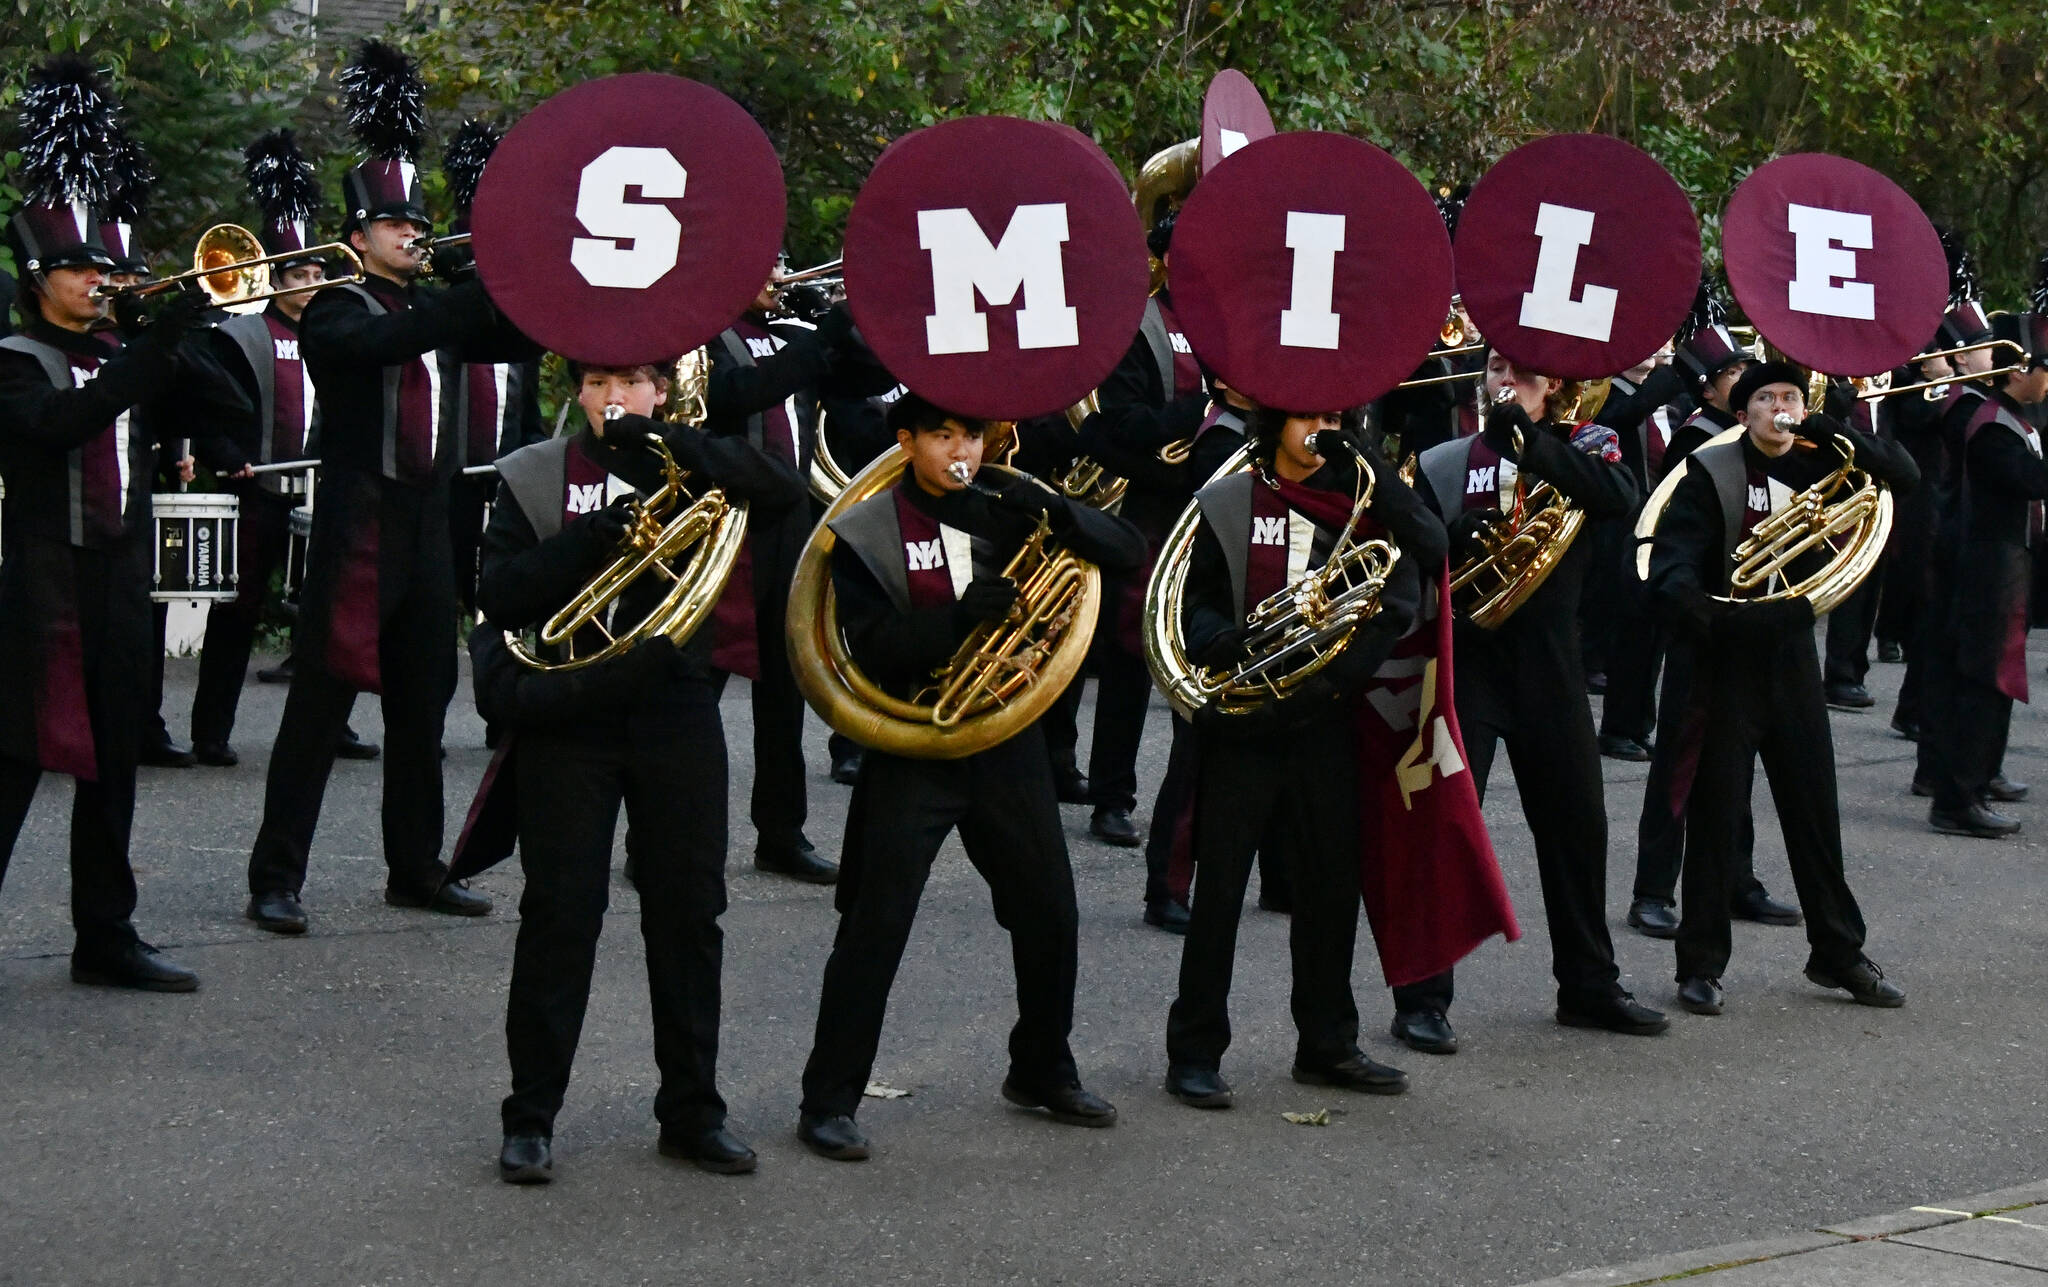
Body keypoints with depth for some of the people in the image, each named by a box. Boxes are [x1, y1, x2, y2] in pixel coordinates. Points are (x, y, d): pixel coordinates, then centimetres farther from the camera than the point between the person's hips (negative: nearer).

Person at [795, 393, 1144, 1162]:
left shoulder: (1004, 516, 7)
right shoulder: (867, 533, -5)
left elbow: (1130, 552, 1)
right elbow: (874, 646, -16)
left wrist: (1057, 513, -15)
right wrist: (962, 615, -29)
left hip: (1005, 744, 4)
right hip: (912, 751, -4)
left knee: (1050, 915, 10)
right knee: (874, 929, -5)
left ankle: (1042, 1072, 30)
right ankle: (829, 1102, 2)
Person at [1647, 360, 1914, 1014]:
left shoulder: (1816, 468, 8)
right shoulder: (1710, 473, -6)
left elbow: (1904, 473, 0)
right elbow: (1671, 565, -16)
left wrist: (1831, 431, -12)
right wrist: (1705, 617, -35)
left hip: (1791, 655, 4)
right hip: (1725, 660, -4)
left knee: (1814, 807, 9)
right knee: (1716, 814, 0)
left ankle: (1838, 952, 20)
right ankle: (1701, 964, 8)